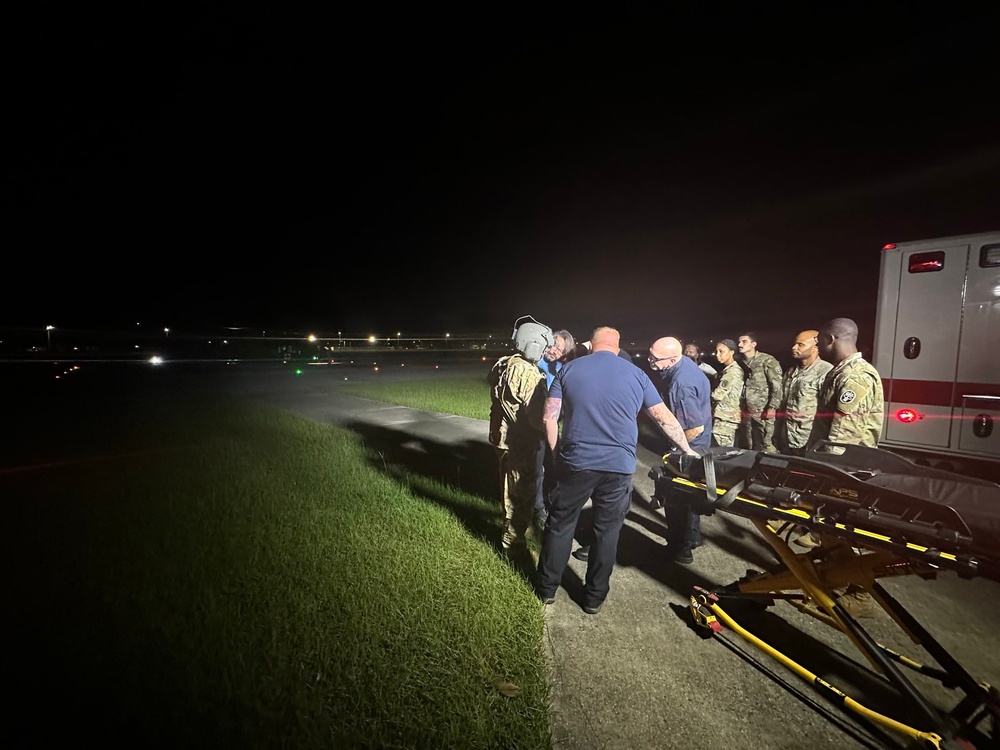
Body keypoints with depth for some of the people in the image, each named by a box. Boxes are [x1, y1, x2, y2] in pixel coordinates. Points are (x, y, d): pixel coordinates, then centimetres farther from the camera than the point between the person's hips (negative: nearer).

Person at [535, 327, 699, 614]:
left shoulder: (569, 369, 2)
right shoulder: (636, 374, 4)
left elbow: (550, 417, -3)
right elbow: (665, 418, 8)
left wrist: (556, 452, 9)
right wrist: (687, 450, 21)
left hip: (575, 462, 0)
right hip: (618, 466, 1)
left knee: (560, 525, 15)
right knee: (607, 532, 15)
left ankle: (546, 589, 29)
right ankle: (594, 598, 27)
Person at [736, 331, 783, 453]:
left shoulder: (767, 361, -7)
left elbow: (777, 386, -11)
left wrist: (772, 407, -17)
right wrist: (740, 408, 15)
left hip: (763, 413, -6)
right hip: (746, 413, 6)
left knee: (766, 448, -5)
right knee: (746, 447, 13)